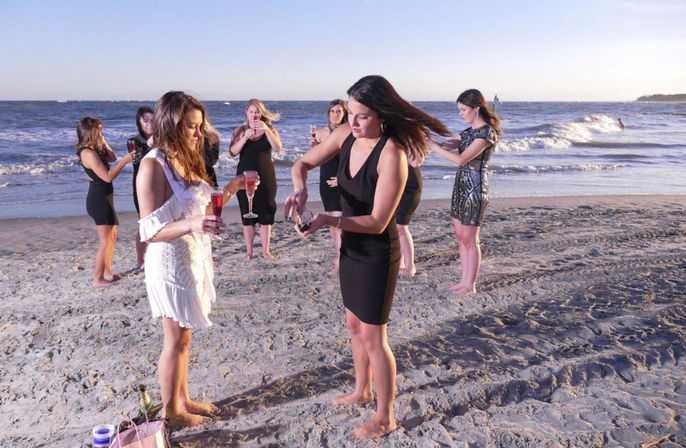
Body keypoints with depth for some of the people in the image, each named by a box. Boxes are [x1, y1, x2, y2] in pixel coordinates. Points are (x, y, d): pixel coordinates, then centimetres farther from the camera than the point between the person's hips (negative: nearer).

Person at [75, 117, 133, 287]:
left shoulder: (93, 150, 9)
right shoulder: (89, 153, -20)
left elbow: (111, 158, 14)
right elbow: (108, 176, -23)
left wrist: (102, 141, 9)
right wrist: (124, 161, -18)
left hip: (103, 198, 11)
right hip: (98, 200, -11)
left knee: (112, 236, 20)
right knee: (105, 241, -4)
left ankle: (107, 271, 31)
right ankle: (98, 278, 6)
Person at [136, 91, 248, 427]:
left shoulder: (185, 160, 8)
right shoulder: (153, 166, -19)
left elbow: (201, 207, 11)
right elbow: (150, 230, -21)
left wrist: (230, 190, 0)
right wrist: (193, 225, -36)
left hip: (194, 258, 8)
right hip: (170, 262, -8)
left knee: (183, 336, 19)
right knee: (176, 339, 6)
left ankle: (184, 400, 35)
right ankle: (171, 411, 25)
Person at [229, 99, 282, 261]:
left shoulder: (269, 129, 4)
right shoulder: (240, 130, 6)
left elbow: (277, 147, -14)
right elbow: (233, 152, -7)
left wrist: (266, 130, -23)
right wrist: (245, 137, -19)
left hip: (266, 178, 0)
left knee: (266, 214, 2)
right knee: (247, 215, 3)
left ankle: (265, 250, 14)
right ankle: (249, 252, 14)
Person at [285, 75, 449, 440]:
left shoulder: (392, 153, -26)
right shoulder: (346, 134, -5)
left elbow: (377, 222, -25)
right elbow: (302, 164, 3)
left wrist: (329, 220, -33)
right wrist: (300, 188, -18)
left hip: (378, 252, -7)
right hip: (350, 246, 8)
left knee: (372, 336, 5)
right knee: (354, 325, 22)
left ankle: (385, 418, 26)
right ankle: (362, 391, 46)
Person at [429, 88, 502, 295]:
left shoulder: (487, 132, -16)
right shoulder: (468, 131, 13)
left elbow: (461, 159, -24)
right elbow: (448, 146, 8)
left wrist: (433, 145, -21)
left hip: (475, 189, -9)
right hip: (460, 185, 9)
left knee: (470, 239, 0)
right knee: (460, 237, 12)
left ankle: (470, 285, 12)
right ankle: (464, 280, 23)